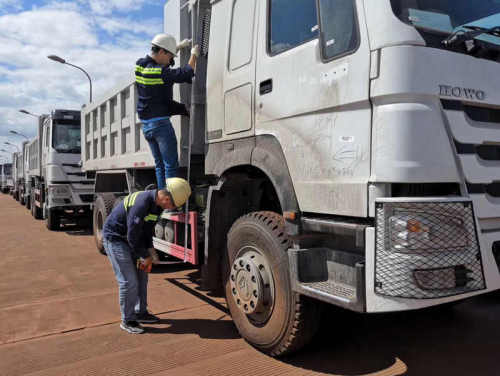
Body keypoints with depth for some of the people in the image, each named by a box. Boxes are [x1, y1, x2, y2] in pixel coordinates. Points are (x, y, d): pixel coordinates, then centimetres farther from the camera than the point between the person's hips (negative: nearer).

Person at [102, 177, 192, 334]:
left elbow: (148, 231, 8)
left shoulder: (157, 204, -3)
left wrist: (148, 255, 1)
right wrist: (145, 256, -14)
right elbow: (132, 236, -26)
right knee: (128, 280, -9)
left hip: (128, 238, 9)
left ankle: (140, 312, 28)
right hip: (114, 237, -9)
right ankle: (127, 320, 7)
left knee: (141, 276, 13)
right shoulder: (141, 203, -32)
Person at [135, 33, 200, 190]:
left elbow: (161, 60, 24)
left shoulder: (140, 65, 6)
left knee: (160, 164, 15)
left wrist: (180, 46, 25)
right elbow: (187, 73, -13)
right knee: (171, 164, -5)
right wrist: (194, 55, 4)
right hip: (160, 122, -9)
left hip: (145, 124, 9)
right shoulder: (160, 72, -19)